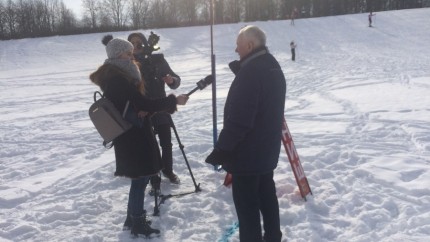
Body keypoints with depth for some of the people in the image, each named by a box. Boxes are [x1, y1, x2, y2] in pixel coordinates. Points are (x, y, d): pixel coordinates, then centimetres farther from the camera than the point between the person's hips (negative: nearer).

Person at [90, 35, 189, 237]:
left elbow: (134, 104, 13)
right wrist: (174, 101, -14)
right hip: (133, 136, -10)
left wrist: (143, 110, -10)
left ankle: (133, 218, 29)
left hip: (131, 134, 10)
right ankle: (137, 224, 13)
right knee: (140, 178, 0)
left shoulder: (114, 76, 12)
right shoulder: (117, 79, -20)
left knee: (140, 176, 17)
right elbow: (144, 104, -22)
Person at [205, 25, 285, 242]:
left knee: (246, 204, 2)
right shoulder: (273, 67, 8)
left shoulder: (250, 72, -23)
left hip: (246, 152, -10)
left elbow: (238, 119, -27)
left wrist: (221, 150, -18)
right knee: (267, 195, 20)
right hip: (267, 149, 10)